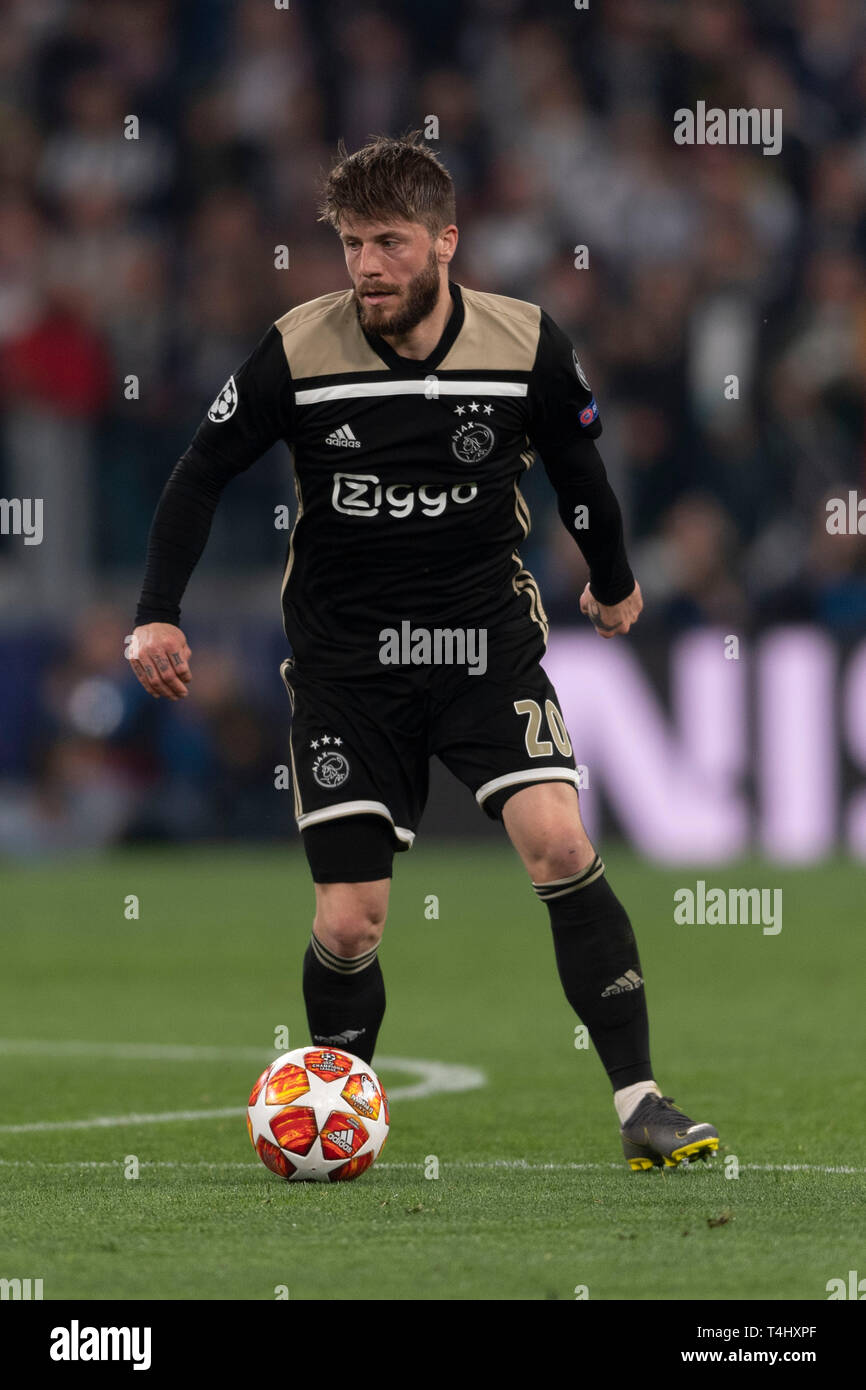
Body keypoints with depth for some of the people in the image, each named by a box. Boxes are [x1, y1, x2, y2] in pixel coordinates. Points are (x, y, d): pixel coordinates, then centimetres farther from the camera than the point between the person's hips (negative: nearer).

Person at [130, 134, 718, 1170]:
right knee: (348, 927, -7)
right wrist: (156, 613, -6)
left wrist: (613, 578, 28)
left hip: (485, 636, 0)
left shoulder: (527, 347, -7)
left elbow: (574, 459, 13)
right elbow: (202, 473, 2)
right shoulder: (299, 353, -10)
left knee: (558, 843, -21)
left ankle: (640, 1103, -14)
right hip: (343, 651, 0)